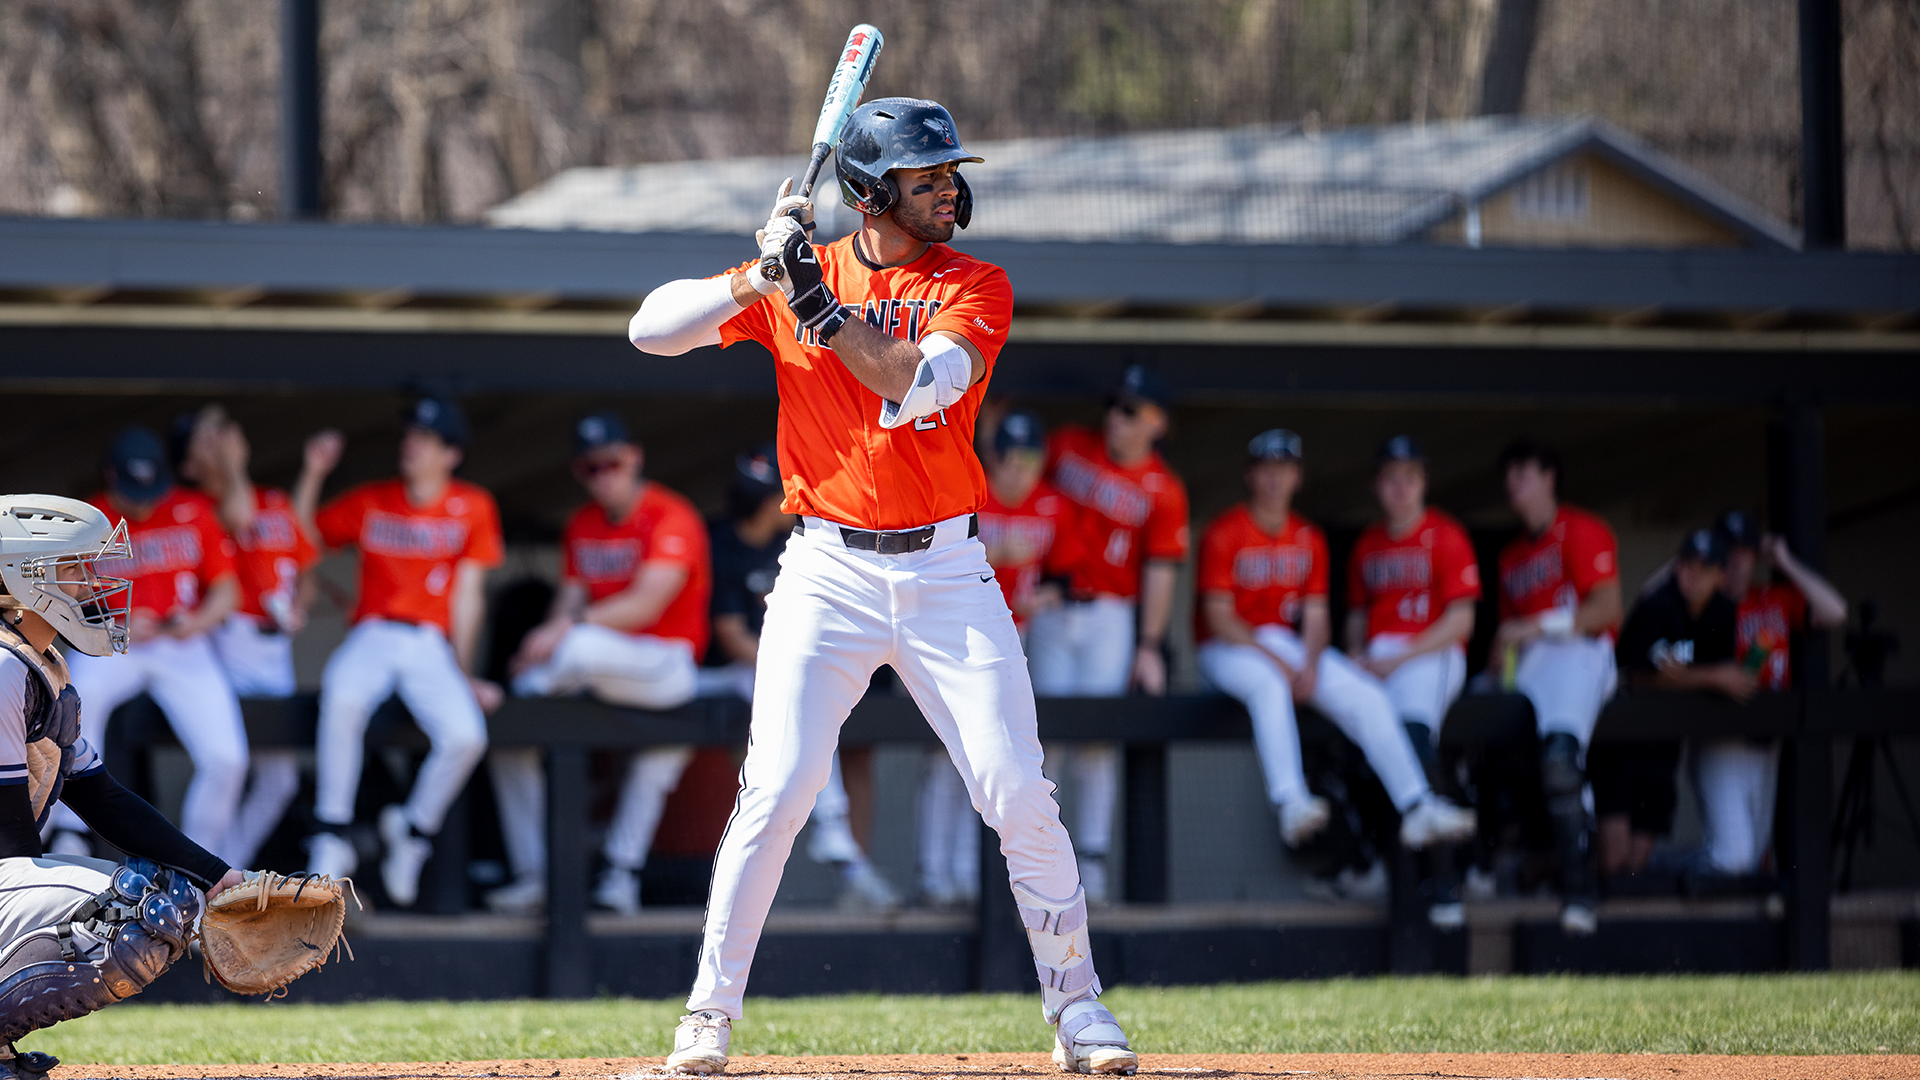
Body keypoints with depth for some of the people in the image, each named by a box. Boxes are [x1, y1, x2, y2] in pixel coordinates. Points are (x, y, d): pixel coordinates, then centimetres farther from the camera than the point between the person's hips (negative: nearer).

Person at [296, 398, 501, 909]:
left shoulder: (472, 507, 8)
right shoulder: (370, 501, 12)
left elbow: (468, 593, 6)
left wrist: (462, 673, 1)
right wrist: (313, 474, 1)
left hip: (431, 646, 0)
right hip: (371, 637, 0)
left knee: (466, 735, -29)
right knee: (343, 699, -36)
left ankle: (414, 829, 0)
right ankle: (332, 841, -24)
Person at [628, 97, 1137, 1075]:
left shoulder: (975, 287, 1)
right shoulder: (794, 278, 5)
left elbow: (919, 386, -17)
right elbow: (651, 330, 1)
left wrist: (821, 307, -24)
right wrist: (760, 277, -14)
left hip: (945, 572, 0)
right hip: (827, 571, 0)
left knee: (1019, 794, -3)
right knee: (778, 788, -11)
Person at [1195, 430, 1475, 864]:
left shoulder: (1309, 540, 11)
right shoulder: (1224, 534, -7)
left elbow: (1315, 615, 6)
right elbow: (1218, 616, -13)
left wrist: (1310, 665, -15)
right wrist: (1274, 660, -22)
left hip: (1290, 645, 6)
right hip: (1229, 648, -6)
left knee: (1366, 695, -13)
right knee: (1269, 685, -39)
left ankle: (1416, 809, -18)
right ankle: (1291, 804, -55)